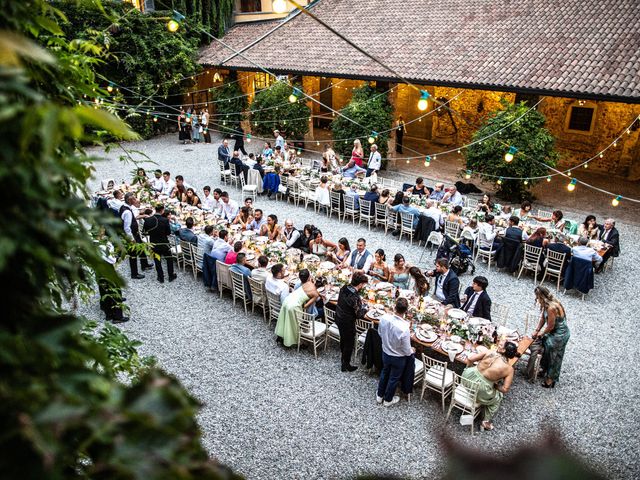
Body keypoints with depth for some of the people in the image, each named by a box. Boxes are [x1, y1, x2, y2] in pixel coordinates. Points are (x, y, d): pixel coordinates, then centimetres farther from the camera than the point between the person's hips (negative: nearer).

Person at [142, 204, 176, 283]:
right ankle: (171, 276, 26)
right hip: (164, 243, -2)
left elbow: (145, 231, -2)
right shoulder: (165, 220, -20)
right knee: (169, 259, 17)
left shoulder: (148, 220, -11)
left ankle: (161, 277, 21)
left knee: (157, 261, 15)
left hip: (153, 244, 2)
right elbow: (169, 232, -12)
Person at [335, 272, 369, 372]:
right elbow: (359, 315, -24)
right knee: (349, 343, 15)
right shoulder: (355, 297, -33)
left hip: (339, 319, 8)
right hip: (347, 323, -8)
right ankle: (345, 365, 32)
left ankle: (343, 358, 52)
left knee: (343, 339, 30)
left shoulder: (344, 288, -10)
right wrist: (364, 308, -5)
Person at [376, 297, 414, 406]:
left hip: (385, 353, 4)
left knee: (385, 373, 30)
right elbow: (407, 351, -23)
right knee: (394, 378, 22)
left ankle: (379, 396, 50)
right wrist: (412, 351, 0)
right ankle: (388, 400, 45)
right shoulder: (404, 328, -38)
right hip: (398, 358, -4)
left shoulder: (384, 318, -24)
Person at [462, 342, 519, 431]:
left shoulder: (489, 352, -5)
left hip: (467, 379, 3)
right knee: (498, 396, 29)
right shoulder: (509, 369, -9)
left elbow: (469, 359, -3)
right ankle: (486, 422, 32)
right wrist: (495, 385, 9)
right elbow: (505, 389, -9)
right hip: (480, 392, -3)